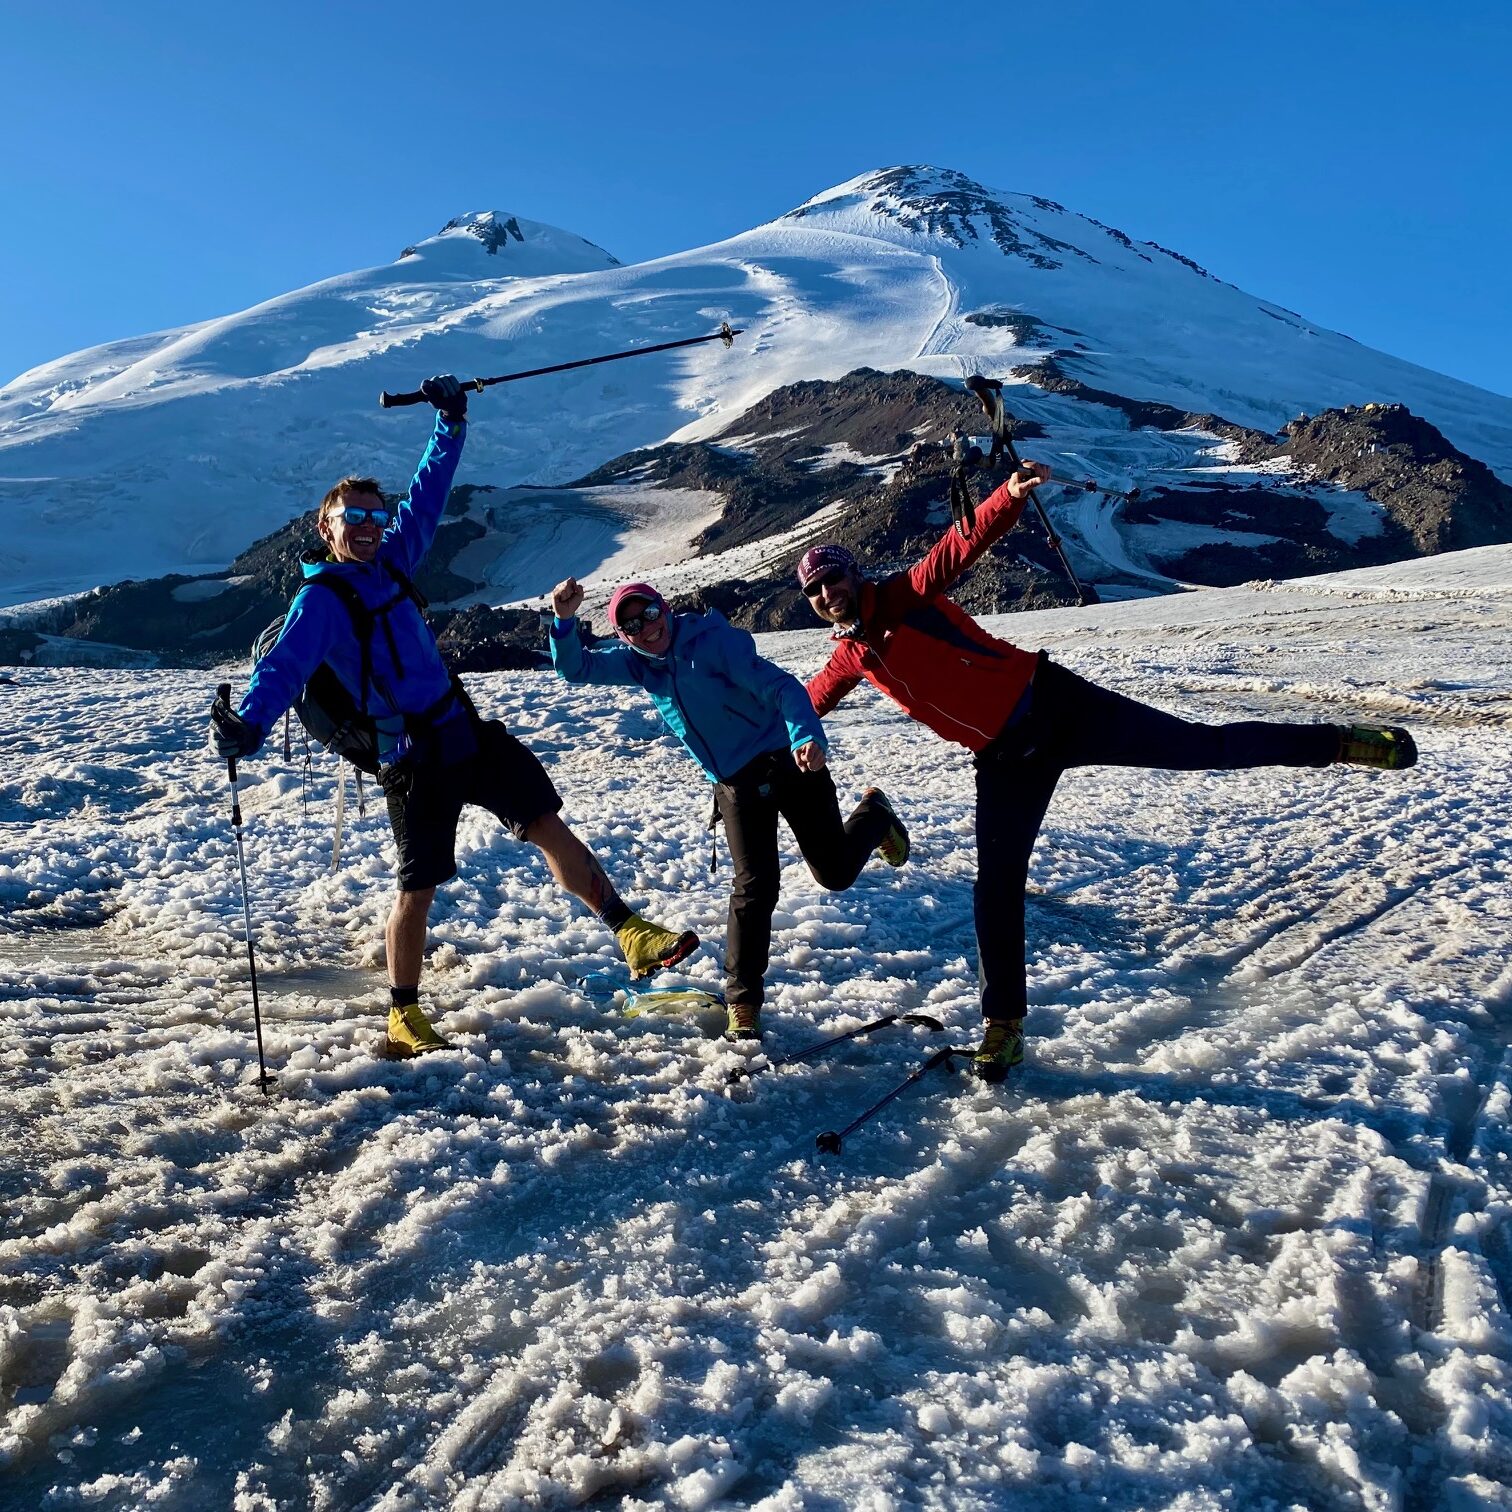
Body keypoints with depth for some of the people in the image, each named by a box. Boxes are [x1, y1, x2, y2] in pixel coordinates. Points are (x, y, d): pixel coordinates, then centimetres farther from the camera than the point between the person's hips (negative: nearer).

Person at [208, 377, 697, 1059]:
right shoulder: (320, 598, -8)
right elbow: (285, 663, -23)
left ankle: (630, 934, 3)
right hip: (414, 759, -6)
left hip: (468, 732, 7)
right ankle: (405, 1014, 18)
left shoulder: (390, 562, 11)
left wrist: (451, 420, 19)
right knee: (418, 888, 0)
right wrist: (247, 724, -39)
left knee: (550, 826, 0)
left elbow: (428, 492, 20)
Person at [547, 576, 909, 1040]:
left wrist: (806, 737, -43)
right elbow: (577, 668, 2)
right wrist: (565, 621, -18)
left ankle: (874, 815, 36)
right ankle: (742, 1002, 6)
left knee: (836, 872, 2)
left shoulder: (713, 640, -17)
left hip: (788, 762, -4)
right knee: (754, 887, -6)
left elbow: (780, 686, -25)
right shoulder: (638, 663, 3)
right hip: (735, 786, 4)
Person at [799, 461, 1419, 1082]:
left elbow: (964, 542, -19)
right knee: (996, 886, 2)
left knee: (1202, 746, -6)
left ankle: (1344, 742, 8)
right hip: (1005, 761, 5)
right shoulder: (850, 658, 9)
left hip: (1052, 704, -4)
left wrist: (1012, 495, -35)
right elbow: (806, 702, 25)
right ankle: (1003, 1025, 15)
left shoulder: (904, 595, -6)